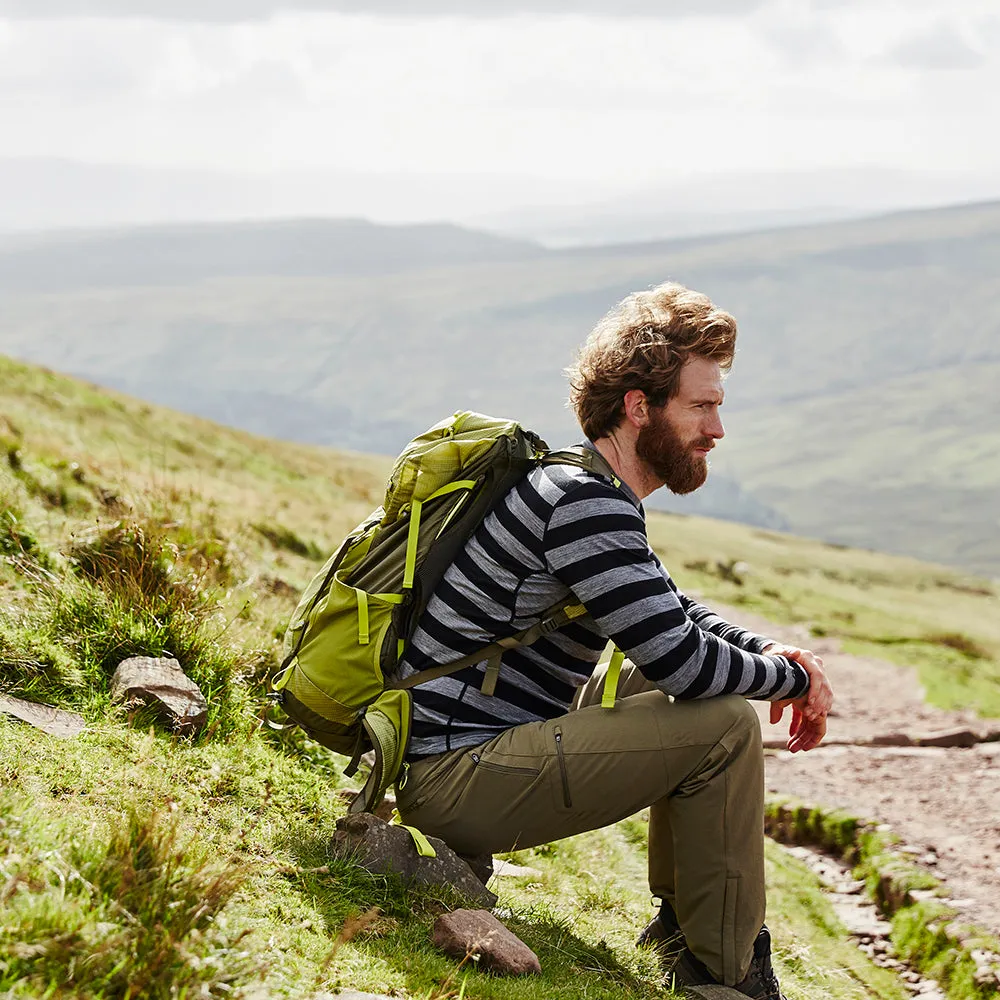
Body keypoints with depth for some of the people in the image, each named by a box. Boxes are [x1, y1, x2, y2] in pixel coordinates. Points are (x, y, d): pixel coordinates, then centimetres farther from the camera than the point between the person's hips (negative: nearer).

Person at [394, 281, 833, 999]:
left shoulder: (591, 493, 13)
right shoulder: (582, 502, -20)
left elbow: (673, 612, 24)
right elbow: (685, 660, -23)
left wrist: (770, 653, 5)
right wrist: (797, 678, -5)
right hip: (453, 778, -11)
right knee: (724, 722, -16)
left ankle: (681, 917, 21)